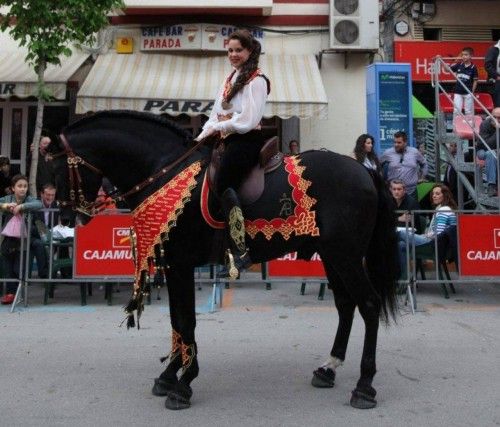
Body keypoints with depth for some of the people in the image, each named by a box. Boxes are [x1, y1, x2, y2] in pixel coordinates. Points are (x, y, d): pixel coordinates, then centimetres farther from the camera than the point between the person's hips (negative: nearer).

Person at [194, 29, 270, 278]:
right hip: (229, 142, 9)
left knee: (224, 186, -22)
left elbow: (248, 119, -13)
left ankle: (240, 252, -23)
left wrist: (217, 127, -10)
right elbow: (216, 114, 20)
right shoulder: (231, 79, 23)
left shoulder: (256, 80, -3)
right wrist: (205, 132, 4)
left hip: (246, 141, -9)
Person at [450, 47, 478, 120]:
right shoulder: (458, 65, 1)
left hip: (468, 93, -2)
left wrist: (472, 92, -5)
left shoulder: (473, 67, -6)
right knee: (456, 111, 4)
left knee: (469, 111, 6)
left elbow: (475, 81, -2)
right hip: (458, 92, 2)